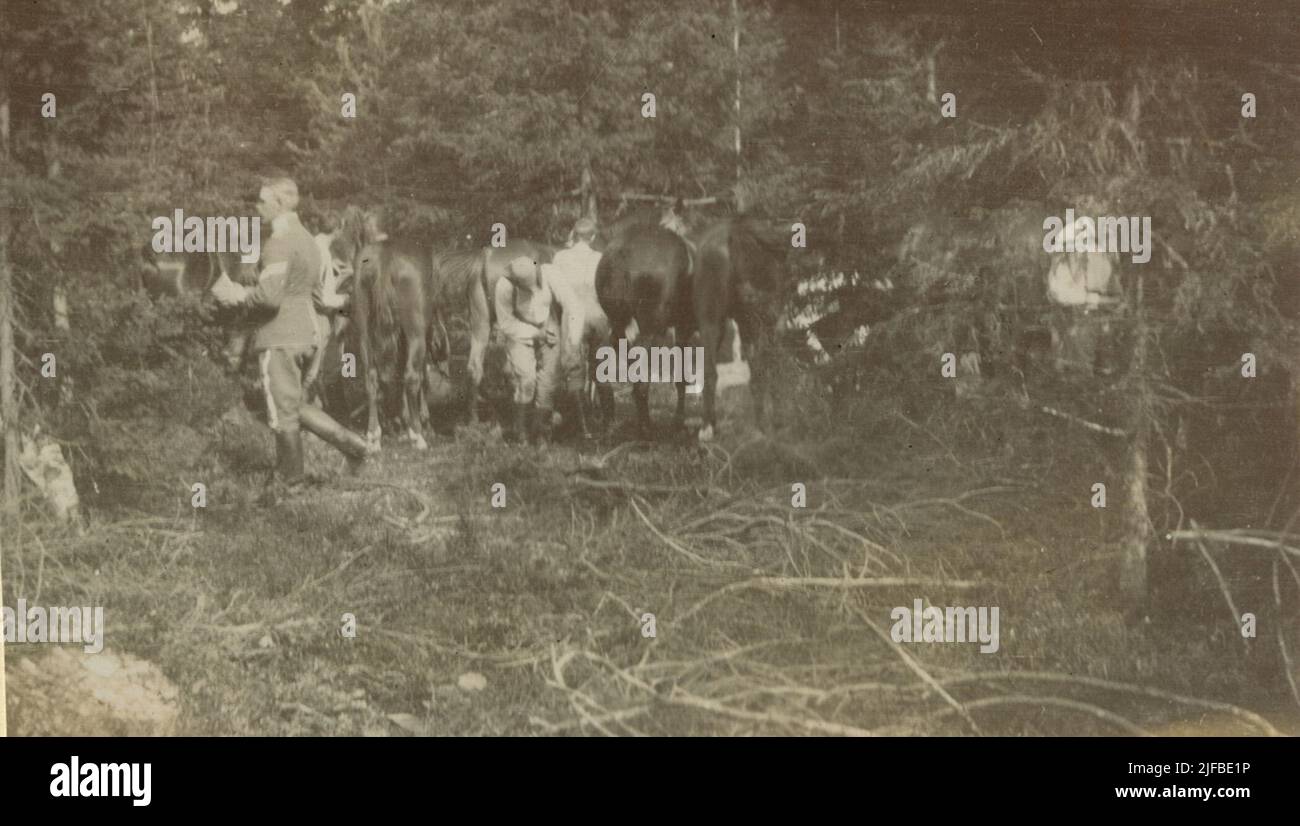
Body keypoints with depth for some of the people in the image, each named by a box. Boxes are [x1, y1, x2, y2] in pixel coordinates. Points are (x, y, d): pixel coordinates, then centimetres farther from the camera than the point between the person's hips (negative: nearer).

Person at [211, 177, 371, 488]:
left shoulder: (280, 243, -16)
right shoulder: (307, 240, 14)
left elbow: (270, 296, -25)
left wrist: (239, 295, -7)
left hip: (280, 339, -9)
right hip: (308, 334, 9)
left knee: (283, 414, 3)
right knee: (294, 407, 18)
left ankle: (289, 480, 13)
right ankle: (351, 444, 6)